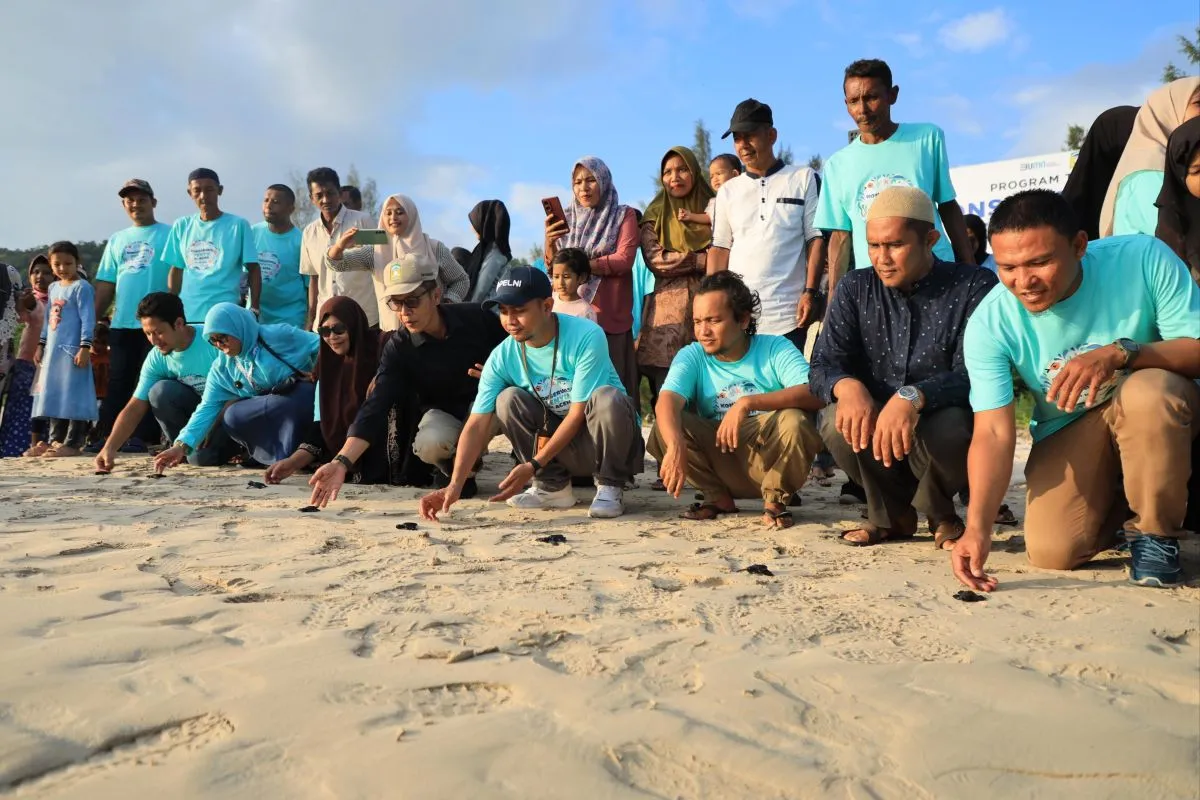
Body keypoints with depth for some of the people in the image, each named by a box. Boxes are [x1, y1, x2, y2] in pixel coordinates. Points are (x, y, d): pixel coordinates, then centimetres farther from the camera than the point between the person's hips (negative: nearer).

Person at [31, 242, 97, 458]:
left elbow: (88, 319, -13)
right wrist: (41, 345, 19)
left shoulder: (81, 287, -7)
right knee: (53, 396, 11)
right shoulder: (53, 288, 17)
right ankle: (56, 440, 18)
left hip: (72, 350, -8)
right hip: (53, 350, 8)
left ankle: (73, 444, -6)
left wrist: (85, 347, -20)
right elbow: (48, 318, 23)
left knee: (73, 396, -8)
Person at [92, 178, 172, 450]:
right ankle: (106, 436, 9)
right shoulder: (116, 240, 18)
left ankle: (141, 437, 4)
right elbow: (106, 284, 17)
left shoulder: (169, 234, 2)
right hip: (121, 324, 5)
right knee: (118, 383, 6)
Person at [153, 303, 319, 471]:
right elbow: (207, 407, -5)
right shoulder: (221, 369, 3)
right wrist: (181, 445, -18)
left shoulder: (278, 336, -12)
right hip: (265, 416, 6)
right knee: (232, 416, -22)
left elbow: (322, 346, -9)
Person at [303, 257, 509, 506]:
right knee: (430, 445, -37)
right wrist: (341, 462, -40)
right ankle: (450, 467, 2)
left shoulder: (477, 318, -16)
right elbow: (375, 407, -27)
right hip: (443, 414, -1)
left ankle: (464, 471, -11)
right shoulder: (398, 349, -18)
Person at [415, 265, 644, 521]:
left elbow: (578, 412, -22)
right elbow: (477, 425, -15)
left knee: (605, 398, -35)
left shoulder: (586, 337, -24)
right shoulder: (502, 357, -12)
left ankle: (610, 485, -10)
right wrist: (455, 485, -28)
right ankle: (553, 486, -4)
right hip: (560, 442, 4)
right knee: (508, 400, -19)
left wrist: (533, 465, -24)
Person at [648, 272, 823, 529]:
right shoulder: (691, 357, -4)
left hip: (770, 464, -2)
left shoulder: (775, 349, -9)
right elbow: (667, 402, -23)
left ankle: (775, 499, -4)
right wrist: (676, 446, -44)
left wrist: (748, 403, -37)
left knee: (793, 421, -31)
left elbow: (815, 394, -27)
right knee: (666, 426, -20)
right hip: (717, 458, 2)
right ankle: (718, 497, 0)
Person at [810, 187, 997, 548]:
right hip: (873, 423, 3)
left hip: (942, 422, -2)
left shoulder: (975, 287, -11)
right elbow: (823, 365, -9)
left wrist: (913, 396, -42)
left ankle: (941, 515, 1)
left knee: (946, 427, -36)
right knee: (837, 422, -29)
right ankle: (892, 513, 2)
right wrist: (848, 386, -34)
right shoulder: (854, 289, 0)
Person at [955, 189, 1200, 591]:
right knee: (1052, 553, -17)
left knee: (1149, 390, -35)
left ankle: (1155, 531, -8)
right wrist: (977, 527, -37)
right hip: (1070, 433, 1)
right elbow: (993, 432, -24)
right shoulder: (989, 325, -21)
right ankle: (1114, 505, 20)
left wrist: (1120, 353, -38)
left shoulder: (1142, 259, -22)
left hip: (1160, 415, 0)